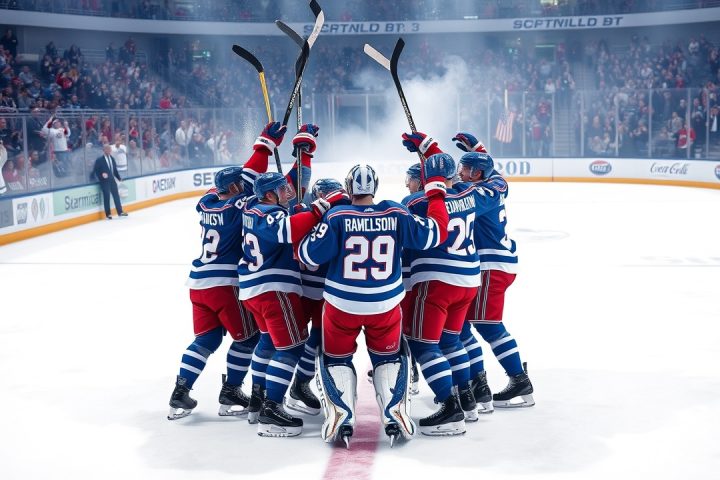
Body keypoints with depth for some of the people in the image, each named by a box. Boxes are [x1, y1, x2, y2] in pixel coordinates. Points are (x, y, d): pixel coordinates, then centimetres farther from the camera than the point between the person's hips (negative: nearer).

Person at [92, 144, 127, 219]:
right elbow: (95, 171, -8)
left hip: (112, 180, 6)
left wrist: (119, 178, 13)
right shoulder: (99, 160, -11)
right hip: (104, 181, -6)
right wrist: (101, 175, -19)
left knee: (116, 196, 8)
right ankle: (108, 214, 7)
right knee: (106, 197, -1)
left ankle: (120, 212, 17)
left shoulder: (112, 158, 8)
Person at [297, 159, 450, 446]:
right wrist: (436, 186, 6)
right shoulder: (395, 214, -8)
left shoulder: (337, 217, -13)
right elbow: (435, 233, -2)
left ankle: (341, 418, 4)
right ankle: (395, 416, 8)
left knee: (335, 358, 18)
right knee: (390, 357, 22)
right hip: (386, 304, 2)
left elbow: (308, 254, -13)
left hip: (342, 304, -1)